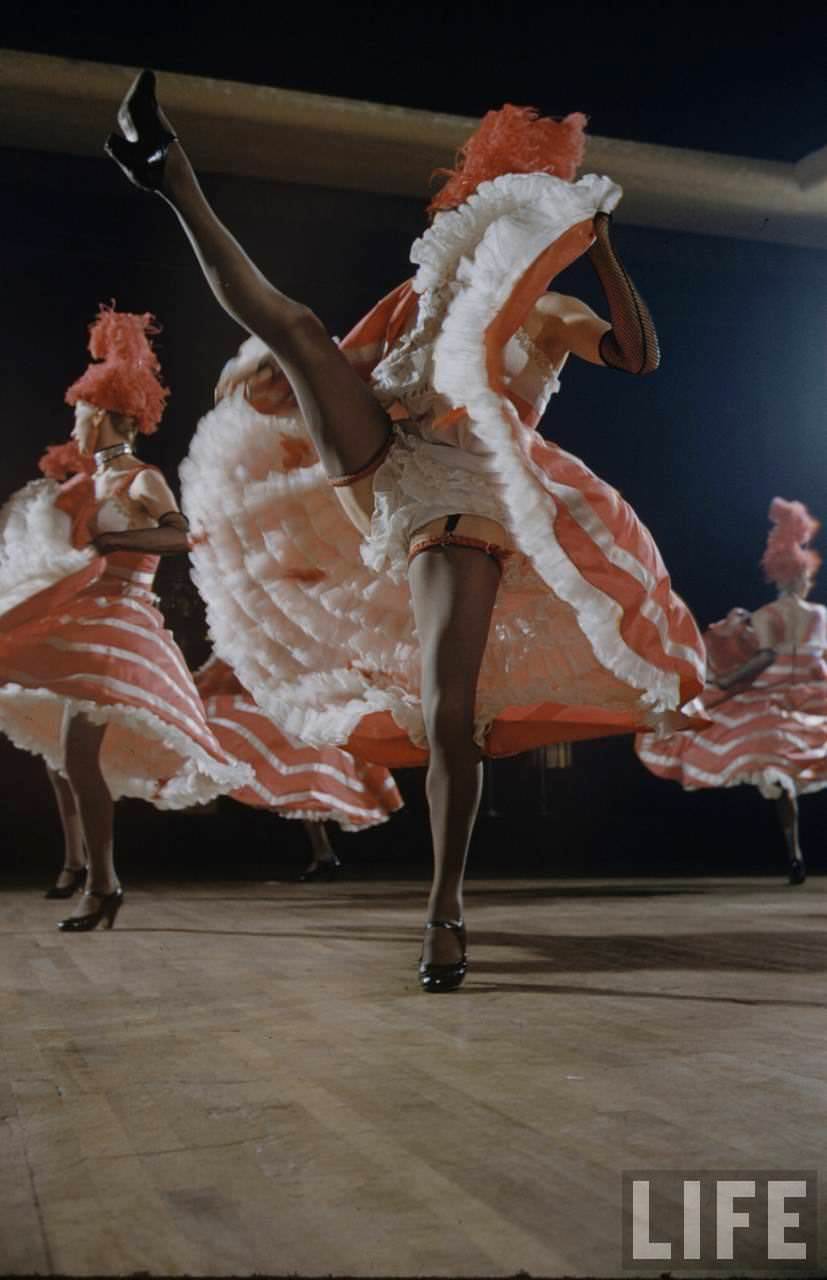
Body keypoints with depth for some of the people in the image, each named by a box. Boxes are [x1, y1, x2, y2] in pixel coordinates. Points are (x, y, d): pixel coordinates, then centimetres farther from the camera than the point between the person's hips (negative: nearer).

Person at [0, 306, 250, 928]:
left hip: (116, 626, -9)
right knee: (58, 747, 20)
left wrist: (102, 539, -28)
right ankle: (77, 860, 39)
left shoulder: (142, 480, -8)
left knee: (78, 749, -20)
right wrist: (58, 486, 16)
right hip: (74, 623, 9)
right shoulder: (86, 481, 15)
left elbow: (180, 534, -26)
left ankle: (103, 884, -13)